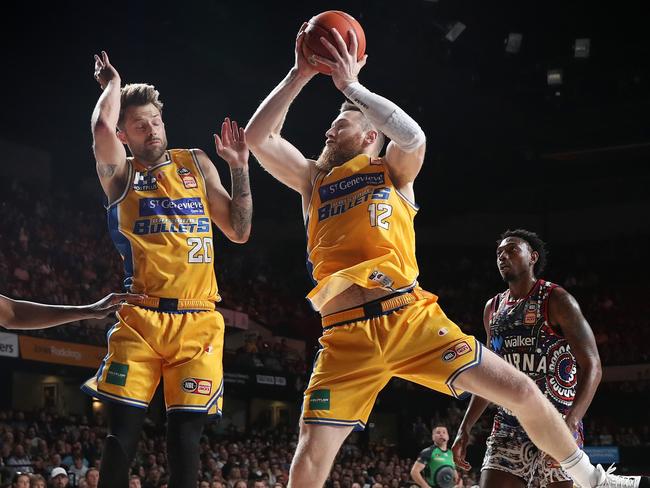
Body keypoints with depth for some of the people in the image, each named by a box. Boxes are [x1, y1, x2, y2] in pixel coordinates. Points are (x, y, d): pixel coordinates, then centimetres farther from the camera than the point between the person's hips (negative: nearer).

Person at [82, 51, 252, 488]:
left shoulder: (196, 164, 16)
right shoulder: (120, 174, 8)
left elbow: (239, 232, 13)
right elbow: (102, 129, -15)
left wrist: (239, 167, 5)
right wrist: (112, 83, 4)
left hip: (198, 320, 2)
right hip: (141, 317, -2)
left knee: (186, 434, -2)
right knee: (124, 429, -7)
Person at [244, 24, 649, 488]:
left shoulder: (392, 170, 14)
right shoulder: (314, 180, 21)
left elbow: (413, 136, -10)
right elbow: (258, 137, 10)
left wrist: (351, 85, -6)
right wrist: (301, 73, 6)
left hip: (410, 317, -1)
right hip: (347, 337, 2)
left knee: (520, 391, -3)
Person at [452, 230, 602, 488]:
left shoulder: (556, 300, -7)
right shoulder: (492, 308, 12)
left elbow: (592, 368, -14)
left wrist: (569, 426, -27)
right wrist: (465, 428, 14)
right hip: (509, 427, 5)